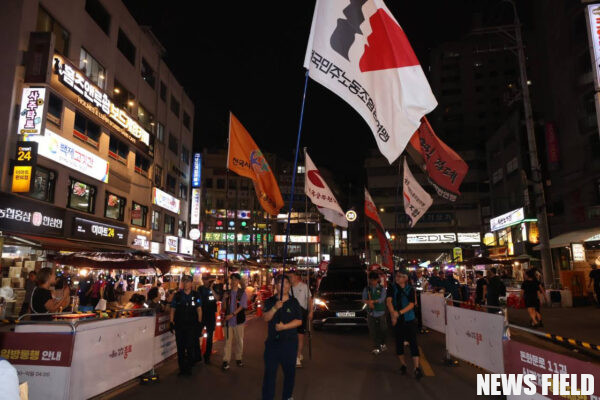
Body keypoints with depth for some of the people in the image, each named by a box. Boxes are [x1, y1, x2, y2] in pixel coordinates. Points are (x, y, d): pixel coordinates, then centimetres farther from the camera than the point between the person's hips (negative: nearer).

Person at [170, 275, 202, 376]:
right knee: (180, 347, 7)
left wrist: (199, 322, 1)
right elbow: (172, 310, 7)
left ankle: (189, 367, 10)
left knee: (190, 347, -4)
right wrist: (172, 322, 1)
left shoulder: (195, 295, 3)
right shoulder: (177, 295, 4)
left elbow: (199, 309, 7)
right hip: (179, 325, 1)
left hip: (191, 325, -1)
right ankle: (182, 368, 18)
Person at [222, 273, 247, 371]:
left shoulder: (242, 292, -3)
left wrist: (232, 314, -16)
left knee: (239, 340, 8)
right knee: (228, 340, 1)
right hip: (228, 319, 2)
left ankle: (238, 358, 23)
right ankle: (226, 361, 6)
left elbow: (242, 306, -9)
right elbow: (225, 305, 9)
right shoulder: (228, 292, 6)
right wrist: (225, 299, -11)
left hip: (238, 320, -1)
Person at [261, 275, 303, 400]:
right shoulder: (270, 301, 3)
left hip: (290, 341, 0)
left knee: (289, 371, 12)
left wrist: (284, 326, -15)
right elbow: (266, 318, -10)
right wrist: (275, 308, -26)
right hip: (272, 341, 0)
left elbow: (299, 321, -5)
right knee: (270, 371, 2)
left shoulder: (294, 302, 1)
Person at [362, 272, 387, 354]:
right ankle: (376, 347, 8)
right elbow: (363, 299, -3)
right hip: (371, 313, 1)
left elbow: (382, 299, -10)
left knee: (382, 330, 7)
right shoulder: (366, 289, 5)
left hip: (380, 312, -1)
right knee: (373, 331, 0)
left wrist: (372, 301, -19)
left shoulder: (382, 288, 1)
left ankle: (382, 344, 30)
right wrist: (369, 303, -22)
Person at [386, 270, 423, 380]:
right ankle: (403, 365, 26)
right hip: (397, 321, 2)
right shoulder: (392, 288, 2)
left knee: (413, 343, -6)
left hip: (409, 319, -1)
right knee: (399, 343, 9)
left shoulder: (410, 289, 0)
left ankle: (417, 368, -6)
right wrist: (393, 313, -26)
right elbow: (389, 301, -10)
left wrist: (399, 312, -21)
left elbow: (411, 304, -9)